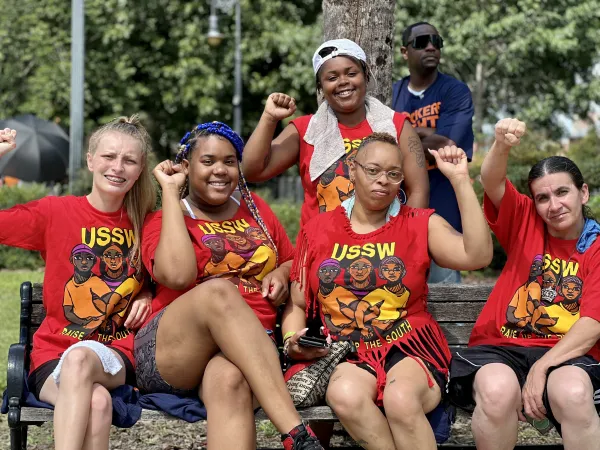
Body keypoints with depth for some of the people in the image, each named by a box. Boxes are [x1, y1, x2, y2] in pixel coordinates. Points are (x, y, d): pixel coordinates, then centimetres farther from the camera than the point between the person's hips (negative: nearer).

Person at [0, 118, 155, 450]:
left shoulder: (145, 224, 9)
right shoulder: (55, 212, 2)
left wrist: (148, 295, 3)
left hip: (116, 360, 1)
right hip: (53, 358, -1)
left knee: (80, 358, -37)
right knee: (96, 401, -37)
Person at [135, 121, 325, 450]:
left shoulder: (254, 208, 20)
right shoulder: (163, 220, 8)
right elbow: (177, 275, -14)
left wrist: (282, 274, 5)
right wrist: (170, 192, -4)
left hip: (251, 353, 2)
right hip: (171, 356, -2)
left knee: (230, 379, -38)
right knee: (218, 290, -36)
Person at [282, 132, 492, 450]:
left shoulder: (420, 226, 8)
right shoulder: (317, 231, 12)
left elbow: (477, 256, -10)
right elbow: (297, 305, 18)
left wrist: (459, 180, -11)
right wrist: (292, 341, -4)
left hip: (409, 348, -1)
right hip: (344, 354, 1)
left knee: (401, 399, -36)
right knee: (345, 396, -36)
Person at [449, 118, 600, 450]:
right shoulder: (523, 221, 11)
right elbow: (491, 182, -8)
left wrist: (541, 368, -18)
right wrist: (502, 146, -32)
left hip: (568, 353, -1)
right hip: (501, 345, 1)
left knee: (573, 392, -37)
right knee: (498, 389, -35)